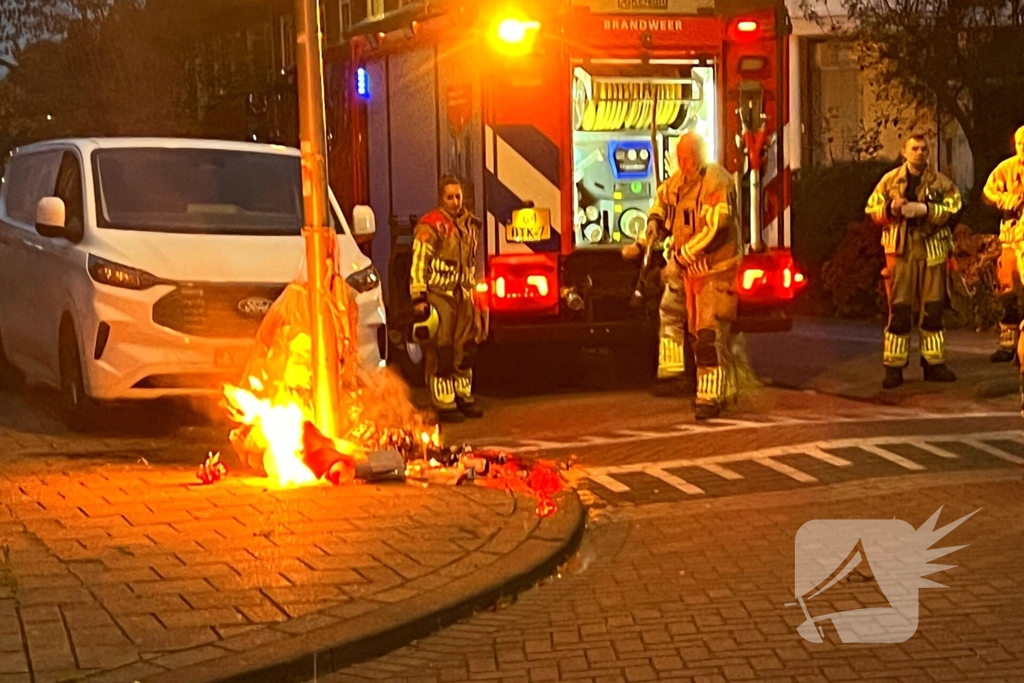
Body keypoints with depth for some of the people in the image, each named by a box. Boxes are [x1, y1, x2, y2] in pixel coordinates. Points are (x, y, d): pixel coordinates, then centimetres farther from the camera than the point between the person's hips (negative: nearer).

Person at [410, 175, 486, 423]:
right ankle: (444, 405, -3)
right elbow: (419, 263, -13)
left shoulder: (469, 224, 13)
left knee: (464, 350, 12)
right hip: (438, 297, -7)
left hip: (463, 297, 7)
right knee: (440, 353, -6)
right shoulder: (430, 226, -10)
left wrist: (472, 294, 23)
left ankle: (464, 397, 23)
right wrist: (418, 298, -18)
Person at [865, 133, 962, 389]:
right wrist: (891, 209, -13)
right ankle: (894, 367, 1)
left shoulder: (940, 183, 6)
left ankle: (934, 363, 13)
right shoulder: (890, 180, 7)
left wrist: (926, 210, -17)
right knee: (899, 309, -3)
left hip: (932, 251, 1)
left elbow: (954, 211, -4)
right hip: (900, 251, -1)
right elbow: (872, 210, 6)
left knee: (932, 308, 5)